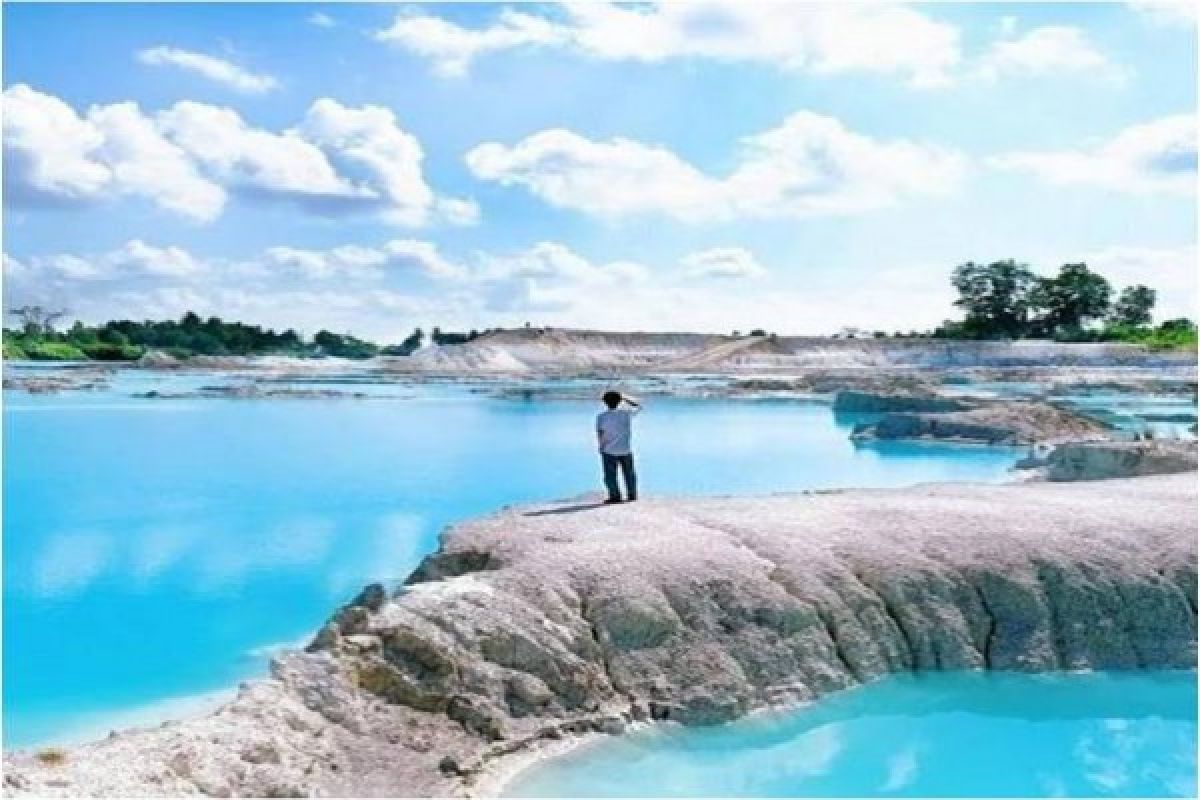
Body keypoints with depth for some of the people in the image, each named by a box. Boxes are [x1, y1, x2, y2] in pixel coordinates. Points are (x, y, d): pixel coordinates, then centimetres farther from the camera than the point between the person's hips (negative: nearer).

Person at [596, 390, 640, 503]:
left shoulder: (602, 416, -9)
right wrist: (624, 398, 15)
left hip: (609, 451, -3)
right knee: (629, 474, 15)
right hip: (626, 450, 3)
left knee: (611, 475, 5)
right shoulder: (627, 413, -3)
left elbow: (600, 433, -11)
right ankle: (632, 495, 20)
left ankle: (615, 496, 3)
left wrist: (601, 447, 1)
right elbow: (638, 406, 14)